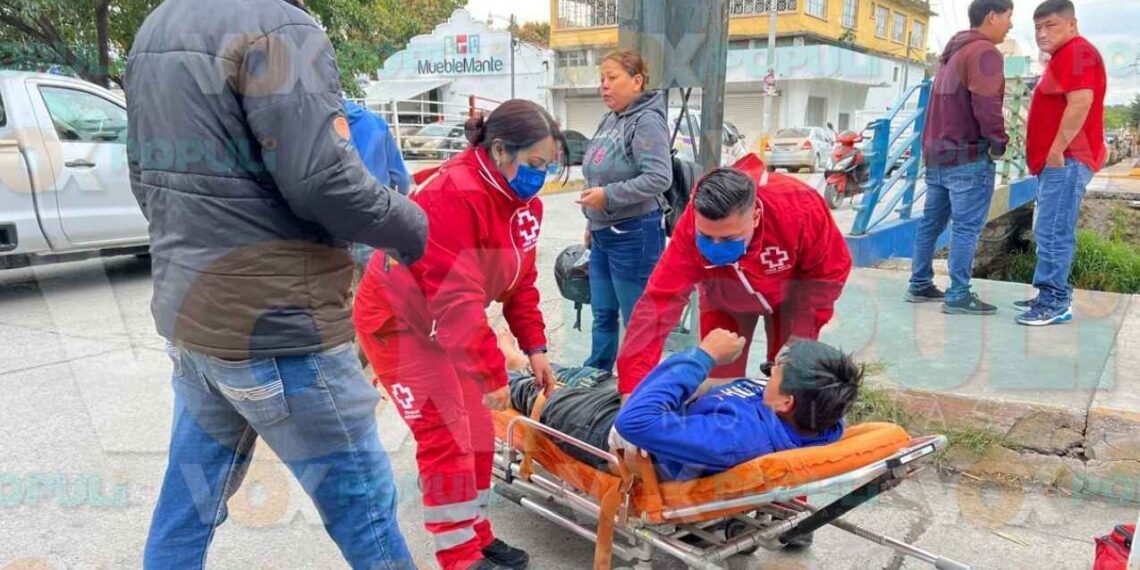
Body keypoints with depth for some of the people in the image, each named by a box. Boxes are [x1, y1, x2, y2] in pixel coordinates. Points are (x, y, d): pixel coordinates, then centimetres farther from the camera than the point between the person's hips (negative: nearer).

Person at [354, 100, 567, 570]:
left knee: (478, 431, 11)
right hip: (397, 321, -8)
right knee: (446, 437, -7)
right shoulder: (453, 195, -31)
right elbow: (457, 300, -33)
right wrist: (492, 372, -29)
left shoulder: (524, 201, -2)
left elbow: (520, 280, 4)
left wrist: (535, 347, -2)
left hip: (446, 324, 9)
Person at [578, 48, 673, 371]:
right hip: (603, 235, 9)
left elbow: (660, 178, -24)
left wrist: (608, 196, -23)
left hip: (634, 235, -9)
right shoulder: (610, 120, 12)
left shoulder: (647, 121, -13)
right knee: (602, 315, 17)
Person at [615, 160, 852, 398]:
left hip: (790, 292, 0)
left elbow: (830, 272, -21)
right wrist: (633, 385, -48)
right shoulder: (691, 228, -39)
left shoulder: (802, 208, -39)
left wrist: (800, 337, -22)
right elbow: (659, 301, -42)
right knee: (721, 379, -1)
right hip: (726, 298, 0)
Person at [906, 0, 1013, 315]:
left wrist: (934, 145, 14)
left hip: (937, 153, 9)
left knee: (931, 222, 12)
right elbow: (986, 106, -22)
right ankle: (958, 296, -4)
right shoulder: (984, 52, -12)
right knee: (967, 227, -6)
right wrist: (999, 142, -10)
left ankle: (920, 285, 18)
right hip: (969, 156, -9)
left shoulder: (952, 52, 18)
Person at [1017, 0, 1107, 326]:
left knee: (1054, 233, -12)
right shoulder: (1065, 56, 23)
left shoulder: (1077, 52, -11)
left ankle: (1056, 302, -9)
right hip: (1058, 161, 11)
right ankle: (1052, 296, 18)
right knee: (1049, 233, 13)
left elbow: (1081, 103, -23)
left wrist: (1057, 150, -22)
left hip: (1066, 160, -11)